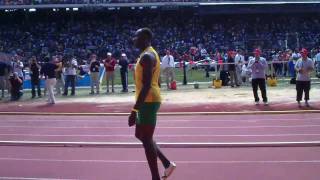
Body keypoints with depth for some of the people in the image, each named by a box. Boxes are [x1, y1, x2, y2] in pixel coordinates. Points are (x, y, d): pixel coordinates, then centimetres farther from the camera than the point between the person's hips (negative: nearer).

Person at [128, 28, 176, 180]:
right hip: (148, 101, 10)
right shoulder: (149, 54, 15)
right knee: (141, 135, 19)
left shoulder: (147, 56, -18)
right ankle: (167, 164, 23)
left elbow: (146, 85, -25)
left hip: (148, 101, -10)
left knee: (146, 139, -3)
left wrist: (134, 109, -25)